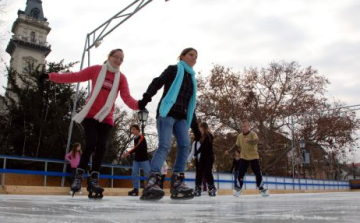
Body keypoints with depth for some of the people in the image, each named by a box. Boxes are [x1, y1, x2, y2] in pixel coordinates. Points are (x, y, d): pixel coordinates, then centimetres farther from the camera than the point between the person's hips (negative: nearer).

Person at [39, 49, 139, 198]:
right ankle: (78, 177, 2)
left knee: (101, 147, -5)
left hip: (106, 118, 2)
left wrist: (138, 105, -28)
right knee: (90, 144, -13)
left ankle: (93, 180, 4)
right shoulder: (96, 69, 1)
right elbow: (75, 77, 0)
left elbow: (127, 98, -7)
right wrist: (51, 76, -4)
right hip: (90, 114, -2)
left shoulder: (121, 78, 3)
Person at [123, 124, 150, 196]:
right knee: (134, 174, -2)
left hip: (144, 159, -7)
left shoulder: (141, 137, -12)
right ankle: (136, 189, 2)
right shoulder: (135, 139, 13)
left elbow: (137, 147, -25)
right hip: (136, 159, 7)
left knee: (148, 174, -5)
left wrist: (128, 153, -30)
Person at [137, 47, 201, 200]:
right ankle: (152, 183, -28)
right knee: (165, 146, -21)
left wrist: (195, 127, 22)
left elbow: (191, 106, 28)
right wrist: (146, 97, -24)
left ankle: (177, 183, -9)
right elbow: (157, 82, -5)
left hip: (181, 116, 7)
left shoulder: (192, 79, 28)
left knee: (185, 145, -12)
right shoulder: (174, 69, 11)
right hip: (167, 112, -7)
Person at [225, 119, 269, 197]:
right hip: (243, 157, 3)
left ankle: (261, 188, 19)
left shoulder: (253, 134, -11)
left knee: (258, 173, -1)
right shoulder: (239, 136, 4)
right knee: (240, 173, -6)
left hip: (254, 157, -3)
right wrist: (229, 151, 4)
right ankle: (239, 188, 8)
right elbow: (237, 146, 15)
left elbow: (256, 141, -33)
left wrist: (250, 141, -53)